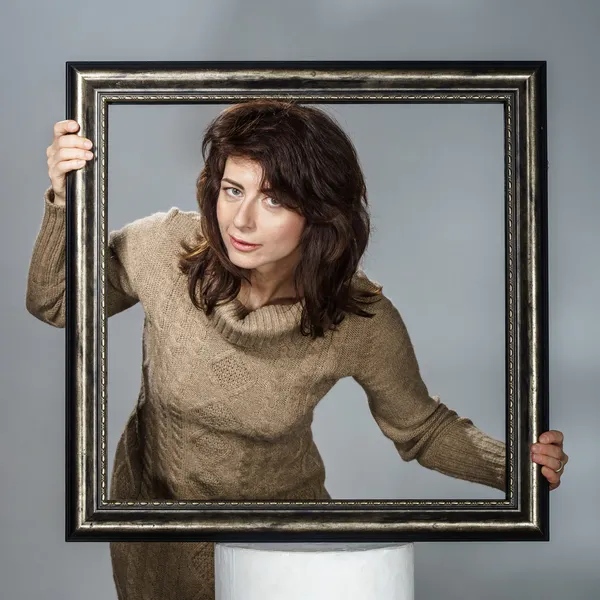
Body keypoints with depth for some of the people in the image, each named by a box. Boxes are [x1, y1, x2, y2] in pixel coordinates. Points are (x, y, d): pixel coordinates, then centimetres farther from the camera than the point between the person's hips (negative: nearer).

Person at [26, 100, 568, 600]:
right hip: (154, 501, 2)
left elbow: (420, 426, -9)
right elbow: (56, 305, -7)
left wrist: (513, 463, -27)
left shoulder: (361, 320, -25)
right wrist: (66, 199, -24)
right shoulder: (162, 246, -24)